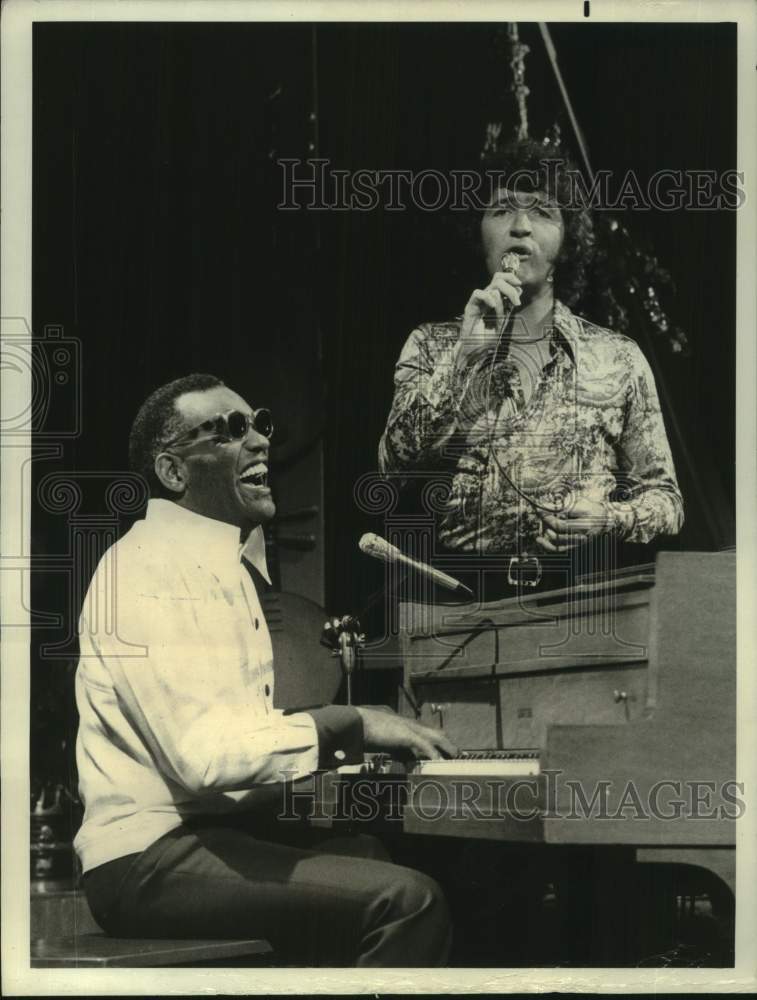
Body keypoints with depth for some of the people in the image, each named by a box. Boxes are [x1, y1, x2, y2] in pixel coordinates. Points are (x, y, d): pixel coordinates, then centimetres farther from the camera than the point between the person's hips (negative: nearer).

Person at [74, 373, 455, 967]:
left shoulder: (226, 566, 20)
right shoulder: (147, 568, -12)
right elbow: (201, 754, -23)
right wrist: (349, 725, -17)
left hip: (222, 830, 10)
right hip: (150, 860, -10)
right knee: (407, 901, -22)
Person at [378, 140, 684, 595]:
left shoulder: (617, 358, 11)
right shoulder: (432, 345, 13)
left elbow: (664, 497, 15)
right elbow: (397, 461, -2)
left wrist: (612, 519, -6)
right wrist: (466, 353, -8)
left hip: (580, 586, 1)